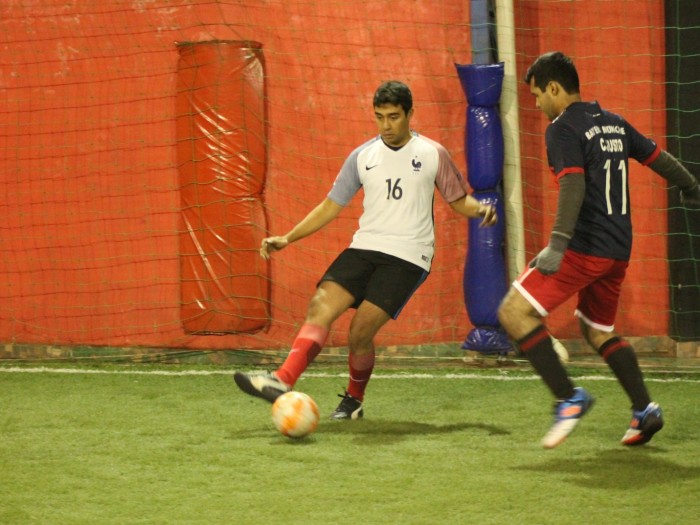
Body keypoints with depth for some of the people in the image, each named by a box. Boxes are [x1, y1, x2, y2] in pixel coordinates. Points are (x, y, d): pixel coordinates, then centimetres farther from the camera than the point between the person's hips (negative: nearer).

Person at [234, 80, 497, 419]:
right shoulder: (363, 157, 10)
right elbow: (330, 207, 15)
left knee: (360, 331, -15)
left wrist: (481, 210, -13)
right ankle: (282, 381, -32)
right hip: (364, 247, 4)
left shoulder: (432, 155, 2)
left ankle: (354, 400, 9)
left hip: (407, 256, -4)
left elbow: (459, 201, 11)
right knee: (321, 305, -19)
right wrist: (286, 239, 7)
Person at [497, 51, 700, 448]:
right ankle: (644, 409, 15)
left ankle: (568, 397, -12)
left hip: (585, 248, -9)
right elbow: (658, 157, 24)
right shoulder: (613, 123, 15)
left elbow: (573, 185, -23)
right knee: (597, 330, 23)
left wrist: (558, 243, -30)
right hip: (618, 250, 9)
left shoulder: (563, 129, -9)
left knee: (514, 312, -8)